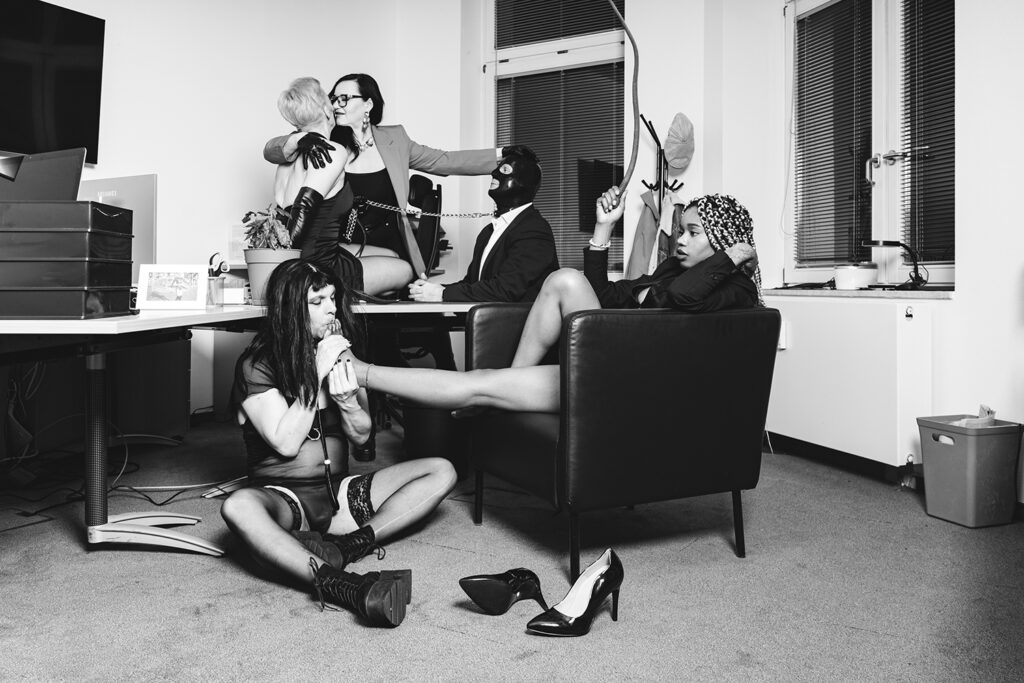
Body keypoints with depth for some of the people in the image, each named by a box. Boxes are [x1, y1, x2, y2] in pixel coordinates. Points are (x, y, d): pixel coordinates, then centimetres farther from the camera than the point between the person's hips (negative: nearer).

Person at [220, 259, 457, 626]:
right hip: (283, 496, -4)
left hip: (340, 493, 5)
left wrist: (347, 400, -16)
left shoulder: (339, 353, 8)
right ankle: (342, 586, -52)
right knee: (238, 506, -39)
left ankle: (344, 546, -30)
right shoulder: (256, 365, -5)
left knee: (441, 471, -13)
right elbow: (286, 443, -14)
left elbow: (361, 434, 6)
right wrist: (316, 374, -18)